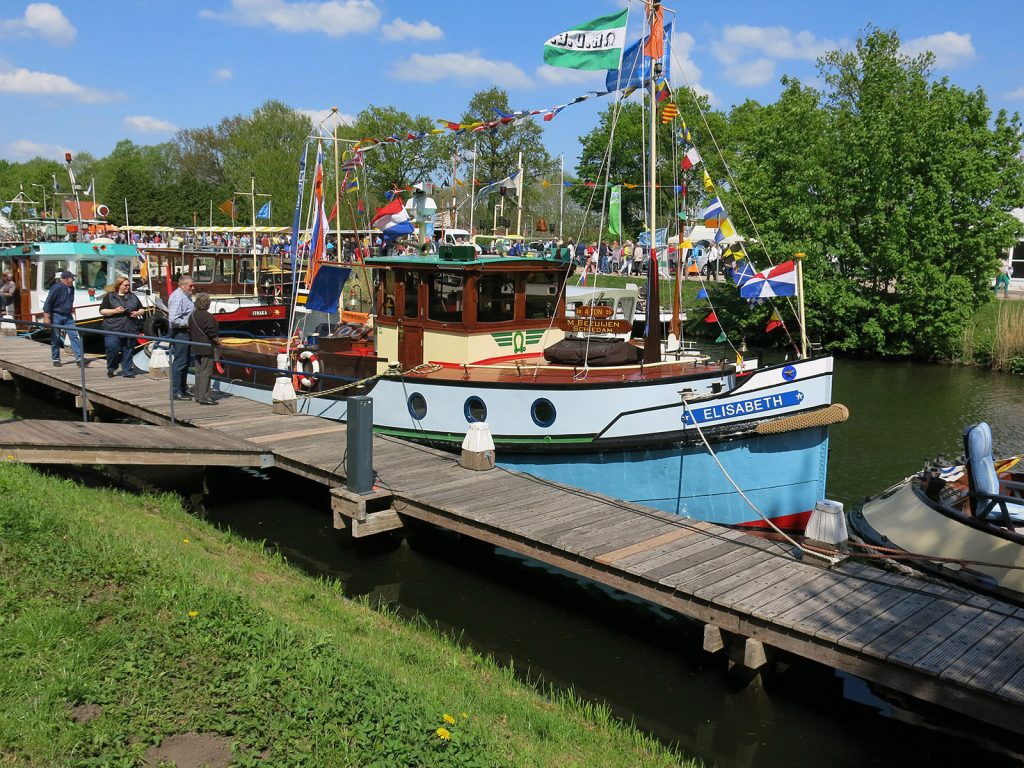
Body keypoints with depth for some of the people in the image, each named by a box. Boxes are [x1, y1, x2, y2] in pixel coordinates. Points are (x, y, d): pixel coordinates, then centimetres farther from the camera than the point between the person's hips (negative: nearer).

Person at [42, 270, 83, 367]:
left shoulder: (71, 288, 6)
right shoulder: (57, 287, -17)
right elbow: (48, 302, -17)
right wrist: (46, 317, -19)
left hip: (68, 316, 6)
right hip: (56, 316, -6)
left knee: (74, 336, -4)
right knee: (55, 338, 5)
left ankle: (79, 358, -7)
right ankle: (56, 359, 15)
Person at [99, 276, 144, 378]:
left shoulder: (133, 296, 15)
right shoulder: (109, 296, 5)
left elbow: (141, 309, 20)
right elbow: (102, 311, 1)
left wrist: (138, 313, -3)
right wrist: (114, 311, -14)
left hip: (130, 329, 3)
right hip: (113, 328, -3)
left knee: (128, 350, 4)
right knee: (112, 349, -9)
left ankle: (127, 371, 11)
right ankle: (111, 369, 12)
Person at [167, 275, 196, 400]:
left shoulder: (186, 296, 13)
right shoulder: (177, 298, -18)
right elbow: (173, 319, -26)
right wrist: (188, 323, -19)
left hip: (186, 333, 10)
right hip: (180, 333, -10)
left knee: (186, 361, 17)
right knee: (179, 362, -6)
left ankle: (183, 388, 28)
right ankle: (176, 392, 0)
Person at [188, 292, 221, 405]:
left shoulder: (192, 316, 10)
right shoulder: (207, 317, -16)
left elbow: (190, 332, 16)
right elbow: (212, 333, -17)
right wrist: (218, 341, -3)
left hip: (196, 348, 9)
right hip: (207, 348, -9)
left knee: (198, 372, 14)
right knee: (206, 372, -6)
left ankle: (198, 396, 19)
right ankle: (204, 397, -7)